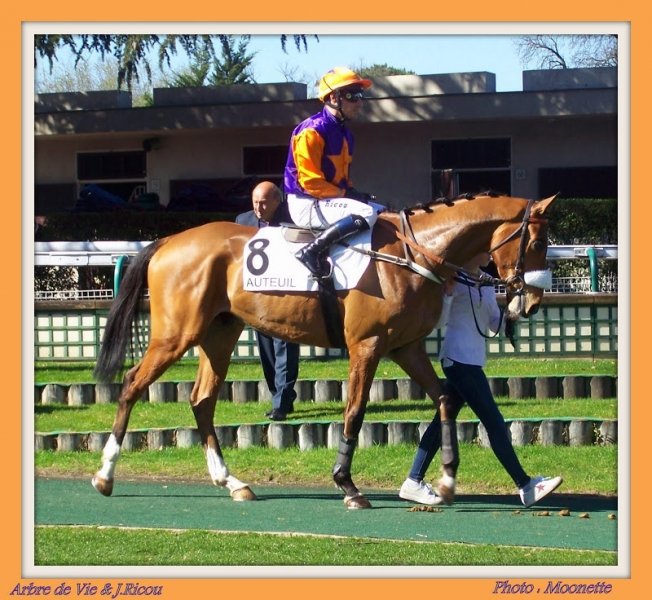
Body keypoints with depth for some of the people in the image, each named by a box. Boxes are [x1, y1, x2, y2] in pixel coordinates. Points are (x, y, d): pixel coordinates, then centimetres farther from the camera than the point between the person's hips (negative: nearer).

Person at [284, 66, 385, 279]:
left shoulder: (344, 133, 15)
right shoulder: (312, 131, -15)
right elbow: (309, 181, -19)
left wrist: (353, 193, 4)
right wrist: (344, 194, -16)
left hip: (332, 199, 10)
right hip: (307, 205, -10)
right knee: (366, 213, -30)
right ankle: (312, 251, -30)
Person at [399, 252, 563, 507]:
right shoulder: (455, 279, -11)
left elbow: (495, 324, 17)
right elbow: (440, 321, -12)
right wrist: (447, 293, -26)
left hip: (473, 359, 9)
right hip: (459, 358, -9)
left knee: (444, 419, 10)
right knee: (494, 422, -9)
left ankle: (413, 483, 14)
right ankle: (526, 487, -8)